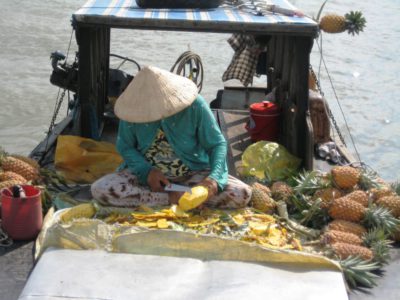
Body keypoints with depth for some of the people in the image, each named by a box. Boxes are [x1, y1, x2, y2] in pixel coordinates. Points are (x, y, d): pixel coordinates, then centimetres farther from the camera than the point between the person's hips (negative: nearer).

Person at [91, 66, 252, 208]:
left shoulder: (195, 105, -18)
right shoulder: (134, 108, -15)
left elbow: (217, 144, -10)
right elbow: (125, 147, -2)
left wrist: (214, 178, -29)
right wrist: (147, 171, -20)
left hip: (192, 174, -1)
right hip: (147, 172, 1)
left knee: (242, 195, -25)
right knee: (99, 189, -26)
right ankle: (172, 198, -23)